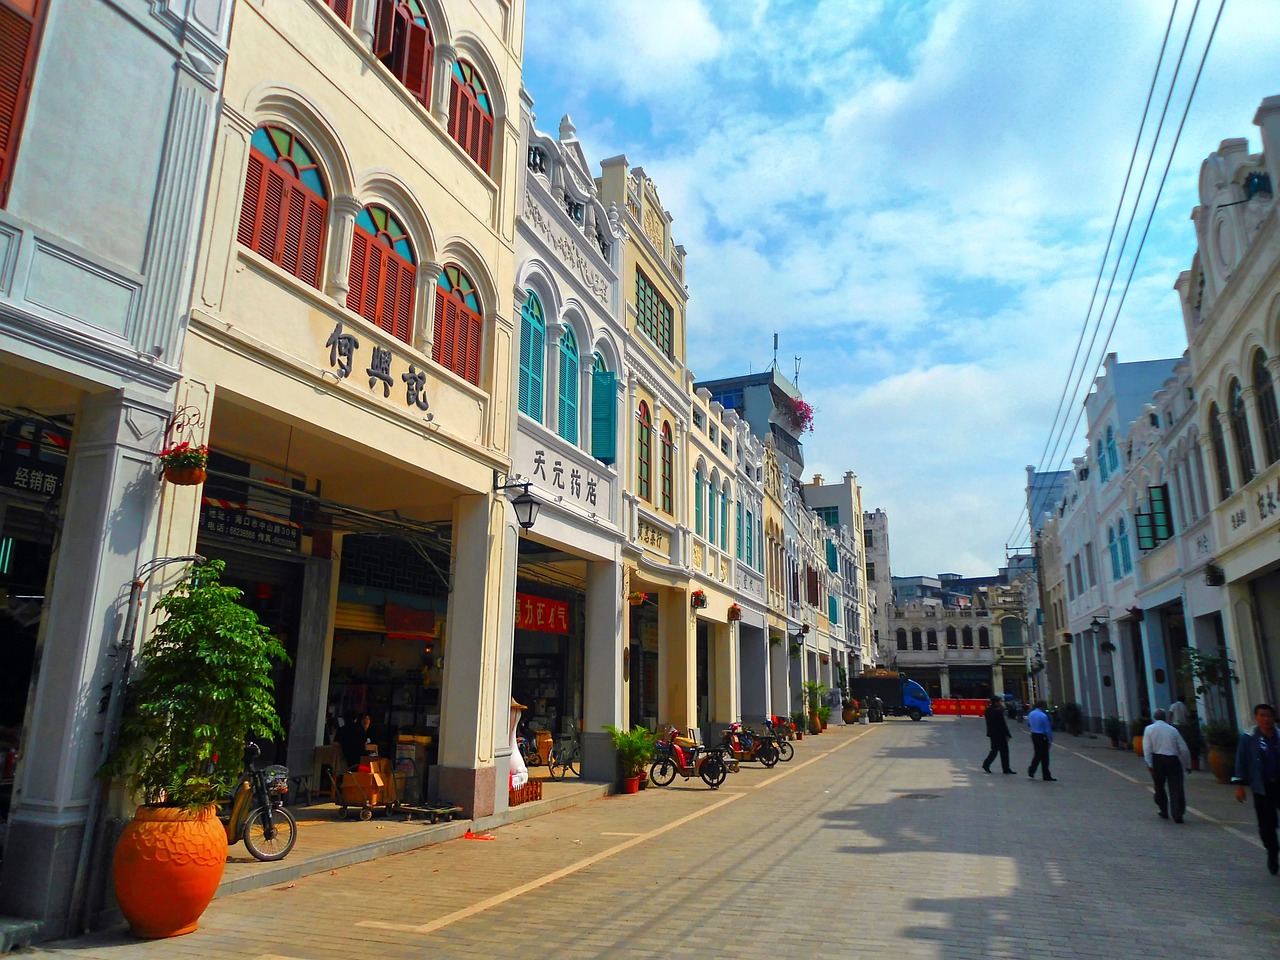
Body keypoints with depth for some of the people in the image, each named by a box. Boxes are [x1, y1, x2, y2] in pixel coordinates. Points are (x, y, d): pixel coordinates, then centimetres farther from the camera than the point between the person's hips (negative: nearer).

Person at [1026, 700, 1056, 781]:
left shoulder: (1030, 714, 4)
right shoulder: (1044, 716, -18)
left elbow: (1028, 725, 19)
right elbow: (1048, 729, -15)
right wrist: (1050, 740, -7)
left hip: (1034, 735, 7)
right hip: (1042, 737, -7)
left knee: (1037, 754, 17)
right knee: (1044, 756, 4)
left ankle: (1031, 772, 12)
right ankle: (1046, 776, 11)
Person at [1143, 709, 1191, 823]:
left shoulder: (1149, 729, 4)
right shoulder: (1173, 729, 9)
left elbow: (1147, 748, -6)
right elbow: (1184, 749, 9)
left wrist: (1149, 764, -6)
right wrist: (1187, 765, 18)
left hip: (1158, 759, -1)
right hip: (1173, 760, 1)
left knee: (1159, 786, 16)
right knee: (1176, 788, 1)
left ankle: (1164, 811, 25)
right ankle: (1178, 814, -6)